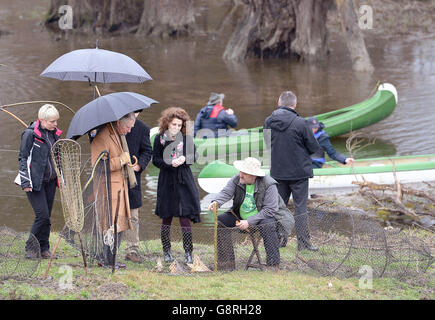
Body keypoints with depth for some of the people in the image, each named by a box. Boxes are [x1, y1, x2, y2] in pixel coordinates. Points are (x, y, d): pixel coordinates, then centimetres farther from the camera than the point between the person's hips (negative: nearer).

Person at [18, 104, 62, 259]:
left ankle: (44, 248, 15)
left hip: (50, 181, 6)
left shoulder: (54, 133, 9)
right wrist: (25, 182, -13)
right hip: (35, 182, -6)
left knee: (47, 216, 7)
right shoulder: (30, 134, -10)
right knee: (42, 215, -12)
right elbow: (23, 158, -8)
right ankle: (31, 248, 2)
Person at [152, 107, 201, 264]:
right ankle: (166, 251, 19)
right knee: (166, 217, 6)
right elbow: (156, 160, 0)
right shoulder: (160, 139, 0)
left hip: (184, 181, 0)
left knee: (185, 217, -6)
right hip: (167, 181, 0)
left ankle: (188, 252, 1)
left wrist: (184, 159, -13)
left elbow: (193, 156, 8)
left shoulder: (186, 138, 3)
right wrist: (170, 163, -16)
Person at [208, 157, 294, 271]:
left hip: (265, 217, -5)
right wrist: (216, 202, -41)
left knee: (268, 225, -38)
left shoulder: (268, 185, -22)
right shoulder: (236, 180, -7)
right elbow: (225, 193, -16)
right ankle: (227, 262, -9)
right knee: (220, 220, -12)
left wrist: (249, 222, -32)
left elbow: (269, 210, -26)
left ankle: (273, 265, -31)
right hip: (240, 216, 5)